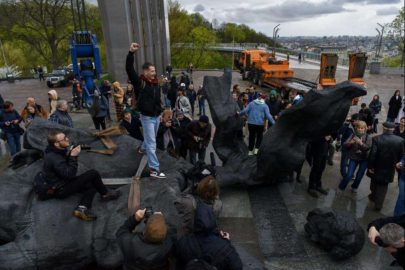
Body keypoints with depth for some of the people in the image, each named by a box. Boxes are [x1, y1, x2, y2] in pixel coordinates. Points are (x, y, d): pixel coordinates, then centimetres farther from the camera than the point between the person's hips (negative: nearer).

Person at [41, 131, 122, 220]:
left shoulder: (54, 152, 2)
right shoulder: (54, 158, -29)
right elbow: (69, 174, -27)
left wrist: (70, 153, -6)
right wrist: (73, 156, -27)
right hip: (60, 190, -10)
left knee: (93, 185, 4)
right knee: (93, 173, -17)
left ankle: (82, 208, -16)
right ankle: (105, 194, 5)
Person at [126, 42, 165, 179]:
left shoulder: (155, 82, 5)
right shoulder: (139, 82, -14)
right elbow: (129, 69, -28)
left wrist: (160, 112, 19)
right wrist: (131, 52, -37)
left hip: (156, 116, 7)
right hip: (147, 117, -7)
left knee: (151, 138, 26)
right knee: (151, 144, -5)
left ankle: (143, 149, 57)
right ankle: (154, 170, 0)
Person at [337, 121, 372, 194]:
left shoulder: (368, 136, -9)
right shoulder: (353, 135, -6)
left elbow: (368, 148, -20)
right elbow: (344, 145, -13)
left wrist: (361, 143, -37)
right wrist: (350, 142, -33)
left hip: (364, 159, 0)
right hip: (354, 158, 0)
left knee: (360, 175, 9)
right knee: (349, 174, -6)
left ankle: (354, 187, 35)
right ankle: (341, 188, 14)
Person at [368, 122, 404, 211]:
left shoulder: (376, 138, -18)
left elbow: (372, 154, -22)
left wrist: (370, 166, -11)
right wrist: (394, 163, 16)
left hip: (377, 167, -1)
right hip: (389, 168, 1)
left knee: (374, 183, 24)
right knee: (383, 186, 13)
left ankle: (373, 196, 44)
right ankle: (378, 204, 15)